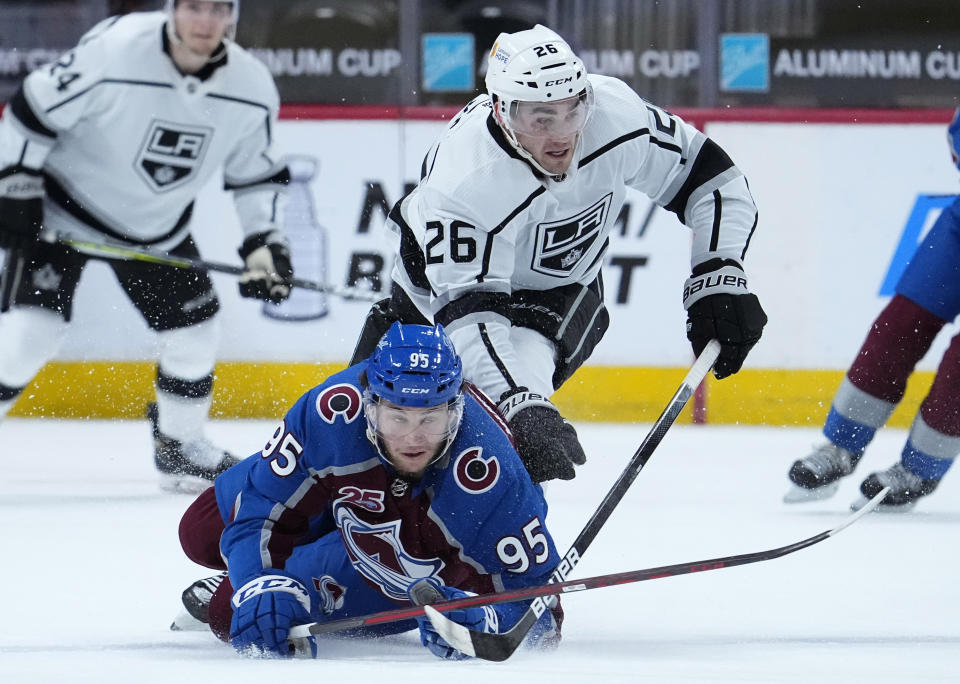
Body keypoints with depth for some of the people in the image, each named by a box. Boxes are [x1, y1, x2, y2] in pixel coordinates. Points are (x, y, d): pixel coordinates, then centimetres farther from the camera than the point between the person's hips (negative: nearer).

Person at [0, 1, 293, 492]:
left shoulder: (253, 88, -14)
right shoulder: (113, 48, -29)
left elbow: (256, 174, 3)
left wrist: (264, 243, -7)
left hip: (159, 229, 5)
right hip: (64, 208, -5)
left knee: (194, 330, 4)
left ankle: (179, 449, 26)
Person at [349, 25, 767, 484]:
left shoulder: (616, 113, -29)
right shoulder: (463, 182, -39)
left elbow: (707, 174, -13)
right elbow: (467, 312, -43)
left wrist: (721, 278, -22)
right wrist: (523, 408, -55)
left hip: (559, 287, 1)